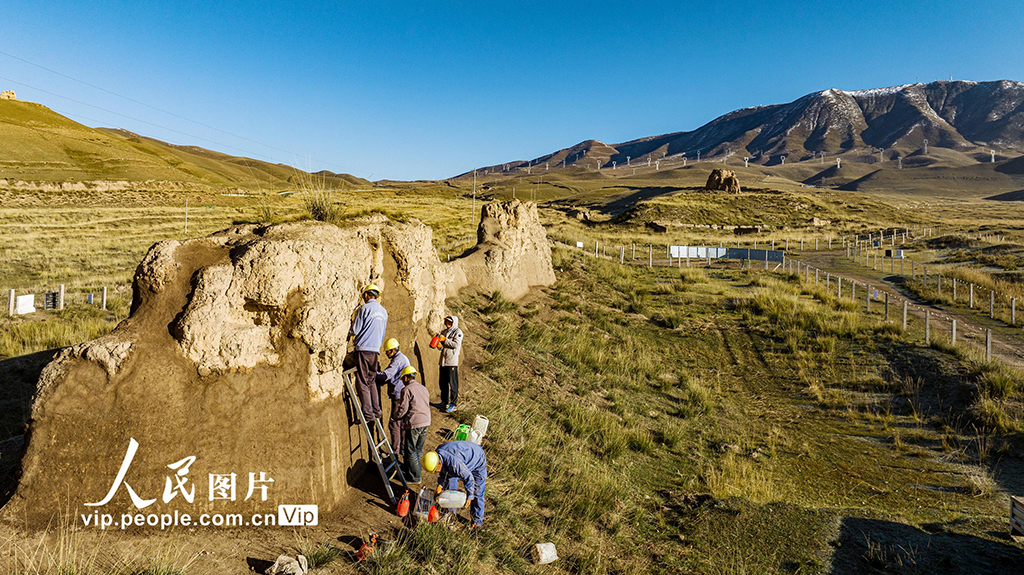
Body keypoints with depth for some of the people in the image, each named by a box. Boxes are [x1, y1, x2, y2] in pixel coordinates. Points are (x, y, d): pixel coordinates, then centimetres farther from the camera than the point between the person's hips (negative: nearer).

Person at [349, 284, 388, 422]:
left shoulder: (364, 308, -7)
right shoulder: (383, 311, 15)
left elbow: (354, 330, -6)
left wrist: (349, 333, 15)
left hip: (364, 349, -7)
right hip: (376, 350, 7)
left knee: (363, 382, -4)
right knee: (372, 380, 15)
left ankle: (368, 414, -6)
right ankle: (376, 410, 13)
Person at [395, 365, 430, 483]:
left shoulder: (407, 389, -10)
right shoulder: (423, 388, 14)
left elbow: (403, 408, -14)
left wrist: (398, 417, 5)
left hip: (414, 424, -8)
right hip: (426, 423, 8)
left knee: (411, 452, 3)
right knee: (419, 449, 19)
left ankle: (415, 477, 8)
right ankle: (418, 471, 28)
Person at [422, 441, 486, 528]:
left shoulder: (453, 462, -43)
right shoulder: (436, 455, -18)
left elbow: (468, 477, -32)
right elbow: (443, 471, 3)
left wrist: (469, 496, -21)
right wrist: (440, 485, -9)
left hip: (477, 461, -8)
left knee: (476, 493, -3)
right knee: (450, 481, 7)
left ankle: (477, 520, 15)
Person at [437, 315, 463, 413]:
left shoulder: (458, 332, -4)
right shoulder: (444, 331, 17)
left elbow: (456, 344, -16)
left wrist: (444, 339, -16)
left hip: (452, 361, -7)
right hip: (443, 360, 7)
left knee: (453, 383, -4)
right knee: (442, 382, 12)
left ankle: (453, 404, 2)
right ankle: (444, 402, 24)